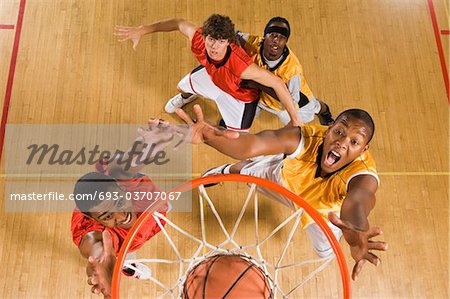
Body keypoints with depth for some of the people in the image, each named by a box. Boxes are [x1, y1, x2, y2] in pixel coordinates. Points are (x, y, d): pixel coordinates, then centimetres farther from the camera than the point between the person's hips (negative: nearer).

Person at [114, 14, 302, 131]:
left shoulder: (241, 66, -48)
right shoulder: (198, 40, -35)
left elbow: (277, 83, -38)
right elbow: (178, 23, -14)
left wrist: (294, 118, -32)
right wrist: (141, 30, -12)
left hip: (239, 96, -5)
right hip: (211, 75, 6)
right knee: (184, 86, 31)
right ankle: (188, 96, 71)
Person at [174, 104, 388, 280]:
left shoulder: (363, 174, -46)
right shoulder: (305, 137, -44)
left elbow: (358, 199, -71)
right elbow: (250, 145, -62)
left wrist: (356, 230, -95)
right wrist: (208, 136, -82)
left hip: (323, 210, 0)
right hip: (287, 178, 1)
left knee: (326, 251, 18)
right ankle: (229, 170, 61)